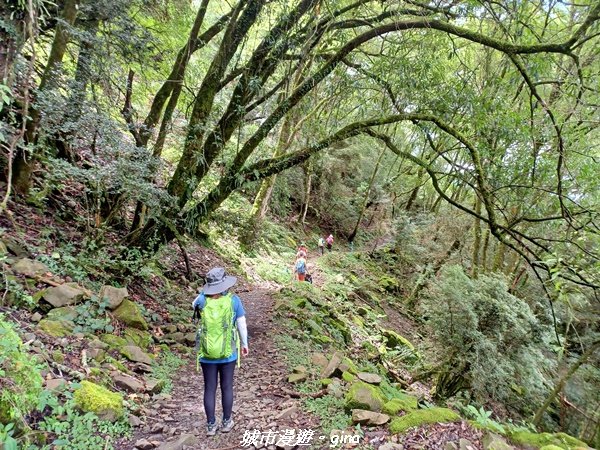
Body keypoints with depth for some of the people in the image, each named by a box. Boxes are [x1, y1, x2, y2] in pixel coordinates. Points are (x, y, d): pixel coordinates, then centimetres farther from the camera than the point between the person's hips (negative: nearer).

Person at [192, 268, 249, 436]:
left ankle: (211, 425, 20)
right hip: (228, 353, -1)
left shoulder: (203, 300, -11)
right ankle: (226, 422, 25)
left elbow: (194, 304, 15)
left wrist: (206, 291, 4)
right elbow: (241, 324, -4)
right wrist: (244, 343, 10)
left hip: (207, 354, 1)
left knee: (210, 389, 11)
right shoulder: (233, 300, -13)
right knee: (227, 387, 14)